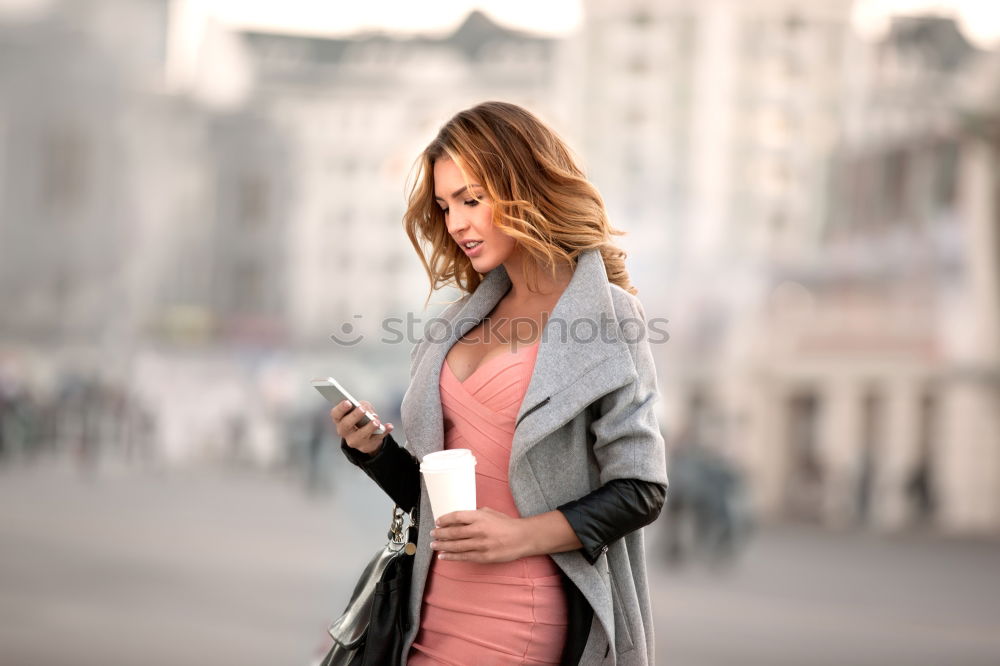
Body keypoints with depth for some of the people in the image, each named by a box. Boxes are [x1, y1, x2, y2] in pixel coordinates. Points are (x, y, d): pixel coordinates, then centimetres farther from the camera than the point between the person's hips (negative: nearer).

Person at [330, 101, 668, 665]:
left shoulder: (604, 316, -4)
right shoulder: (469, 317, 14)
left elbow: (639, 490, -8)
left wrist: (523, 535, -18)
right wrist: (377, 452, -1)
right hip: (433, 611, 6)